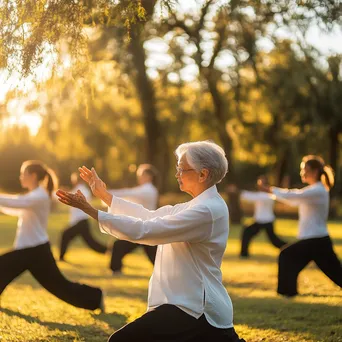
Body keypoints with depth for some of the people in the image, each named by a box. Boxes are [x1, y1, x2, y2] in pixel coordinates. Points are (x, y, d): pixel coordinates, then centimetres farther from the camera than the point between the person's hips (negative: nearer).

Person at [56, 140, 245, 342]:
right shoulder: (200, 205, 14)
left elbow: (142, 230, -24)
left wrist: (90, 210, -23)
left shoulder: (206, 211, -19)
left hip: (195, 308, -11)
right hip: (198, 304, 11)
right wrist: (103, 194, 12)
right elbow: (150, 216, 14)